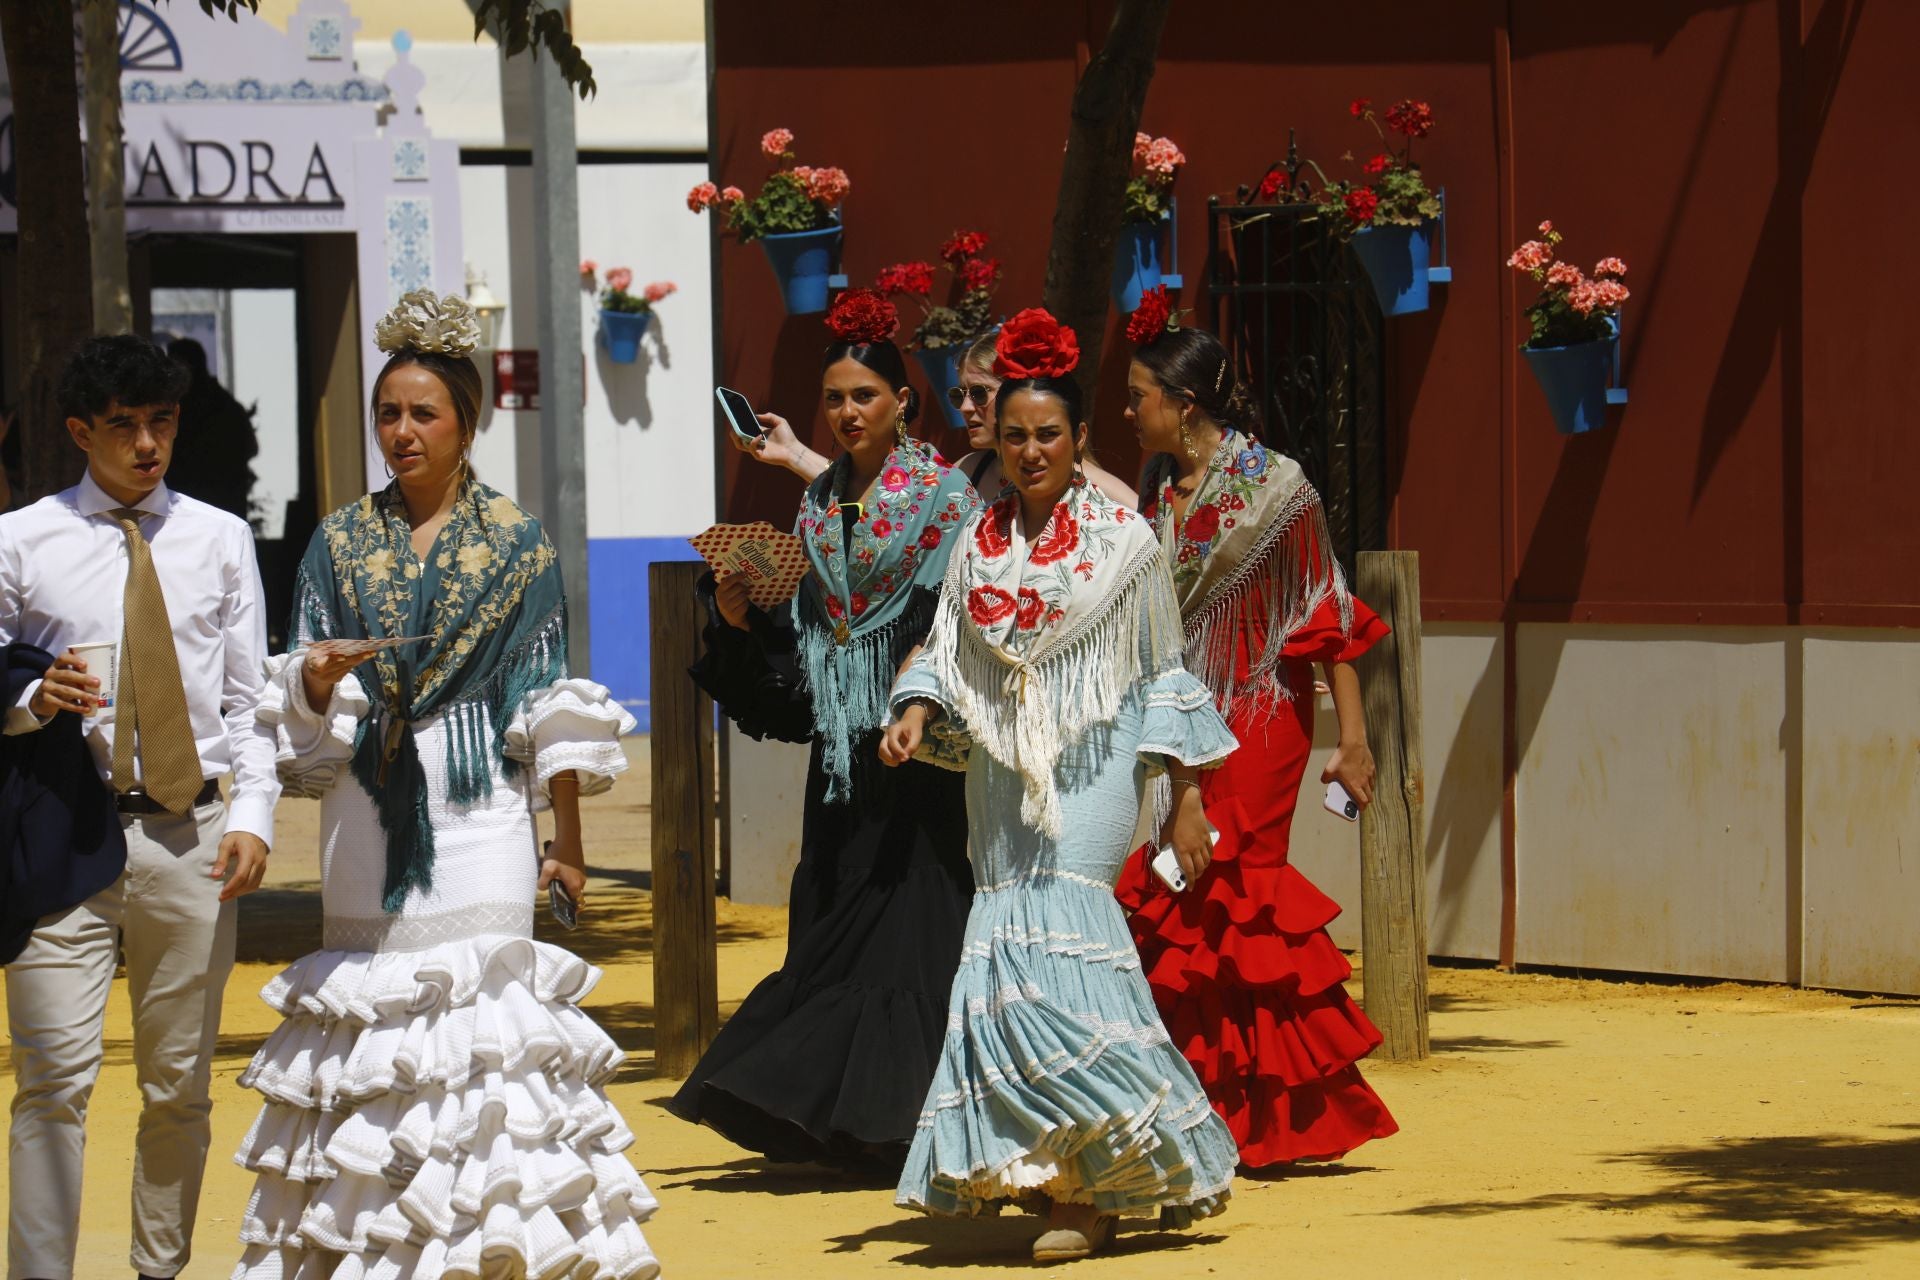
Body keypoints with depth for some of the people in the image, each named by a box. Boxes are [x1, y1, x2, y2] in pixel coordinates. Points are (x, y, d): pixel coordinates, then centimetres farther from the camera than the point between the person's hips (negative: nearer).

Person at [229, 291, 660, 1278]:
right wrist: (315, 682, -17)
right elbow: (297, 705, 7)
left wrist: (566, 842, 3)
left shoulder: (516, 546, 4)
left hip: (478, 815, -2)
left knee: (481, 1000, -11)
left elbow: (549, 708, 5)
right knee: (373, 1003, 2)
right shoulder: (339, 545, 9)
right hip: (369, 817, 3)